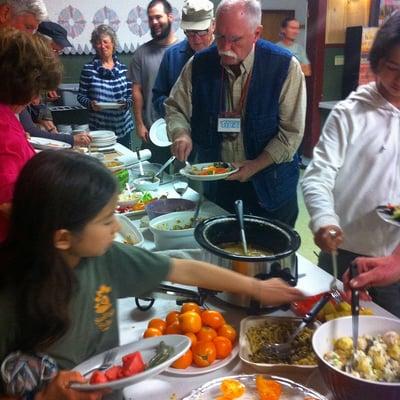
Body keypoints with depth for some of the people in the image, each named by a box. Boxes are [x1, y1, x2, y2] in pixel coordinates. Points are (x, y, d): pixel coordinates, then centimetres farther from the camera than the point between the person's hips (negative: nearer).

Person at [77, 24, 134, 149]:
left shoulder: (123, 68, 4)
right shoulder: (88, 69, -1)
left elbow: (131, 96, 7)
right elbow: (81, 96, 3)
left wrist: (126, 103, -13)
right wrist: (90, 104, -16)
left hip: (123, 128, 2)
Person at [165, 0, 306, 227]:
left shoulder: (284, 66, -15)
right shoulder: (199, 64, -7)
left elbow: (291, 132, -13)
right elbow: (176, 107, 4)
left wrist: (256, 166, -21)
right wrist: (181, 133, -17)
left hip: (270, 185, -2)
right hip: (216, 185, 3)